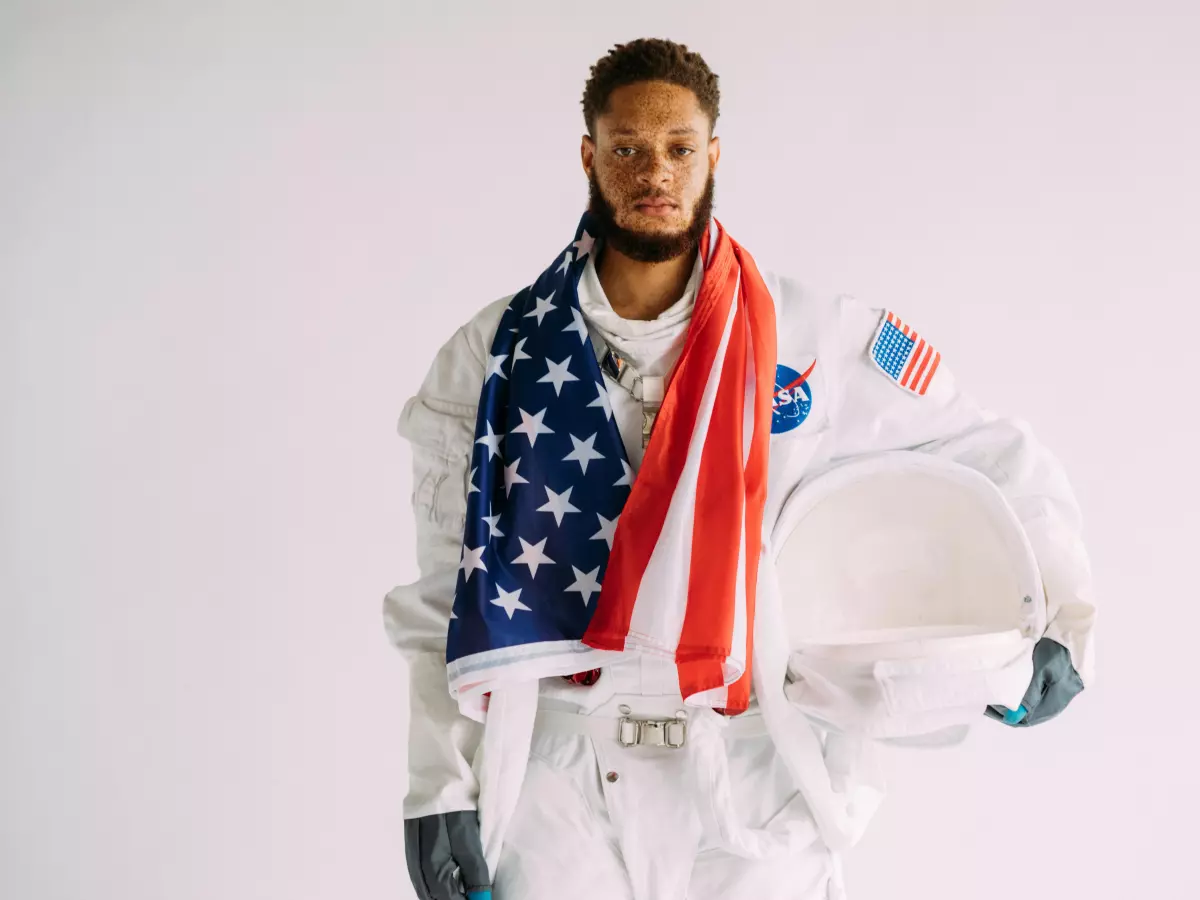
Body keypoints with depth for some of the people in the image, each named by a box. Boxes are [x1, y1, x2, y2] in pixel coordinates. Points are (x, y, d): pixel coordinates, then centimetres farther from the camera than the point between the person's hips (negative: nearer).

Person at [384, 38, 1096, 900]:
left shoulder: (816, 339, 1)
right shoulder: (497, 355, 3)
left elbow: (1003, 459, 9)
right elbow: (446, 595, 4)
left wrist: (1059, 619, -4)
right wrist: (439, 785, -2)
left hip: (753, 779, 0)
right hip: (558, 778, 0)